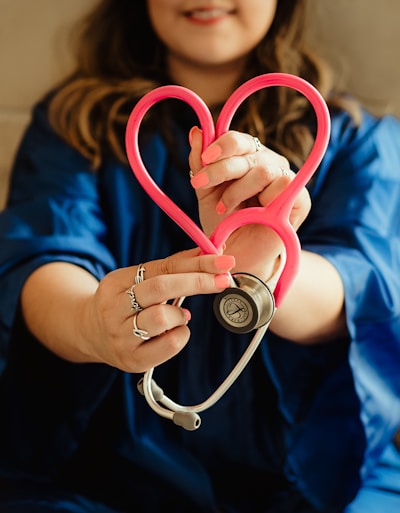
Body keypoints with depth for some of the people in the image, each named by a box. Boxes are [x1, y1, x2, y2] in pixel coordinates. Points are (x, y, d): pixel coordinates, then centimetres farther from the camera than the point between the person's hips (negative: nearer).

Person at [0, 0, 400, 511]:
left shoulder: (357, 136, 9)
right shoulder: (71, 120, 9)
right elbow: (41, 258, -9)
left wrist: (265, 276, -33)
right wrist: (91, 324, -33)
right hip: (107, 472, 1)